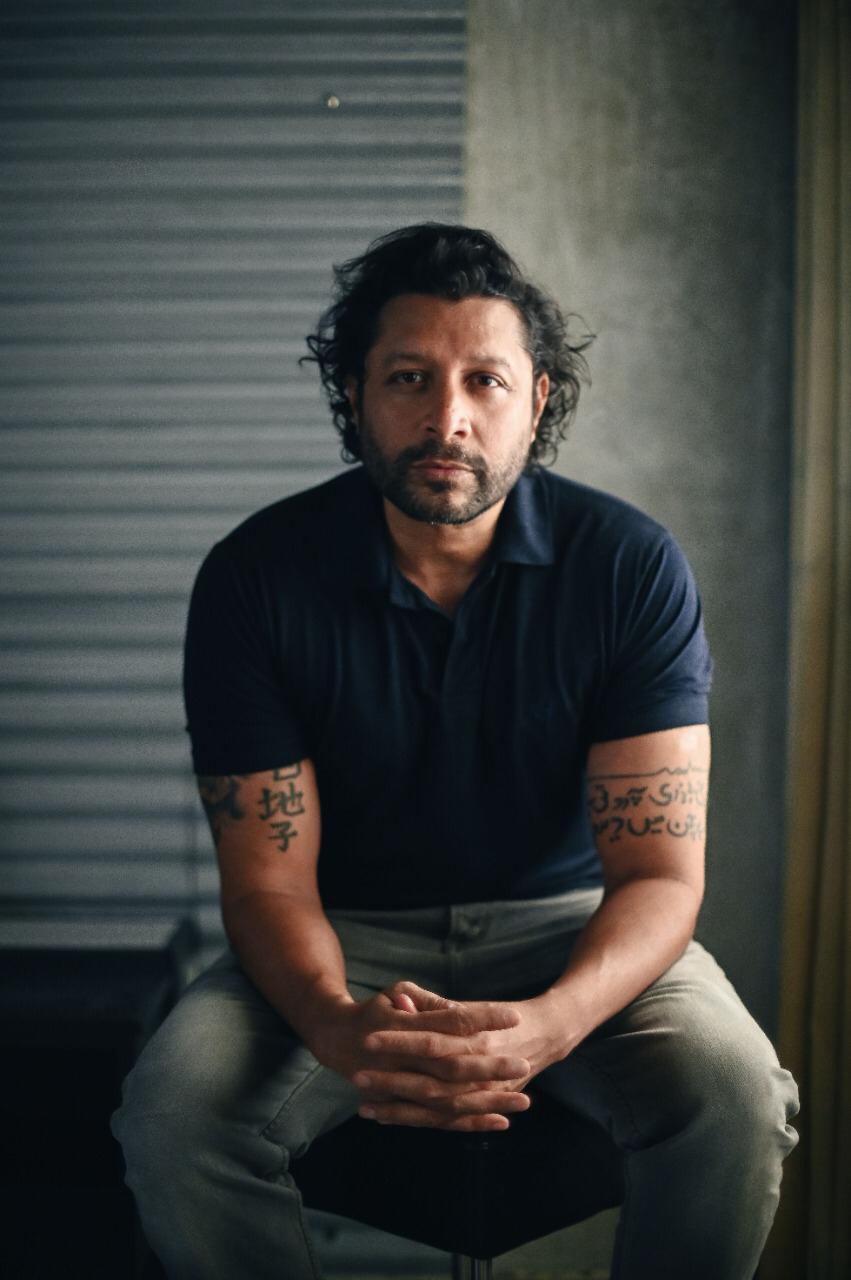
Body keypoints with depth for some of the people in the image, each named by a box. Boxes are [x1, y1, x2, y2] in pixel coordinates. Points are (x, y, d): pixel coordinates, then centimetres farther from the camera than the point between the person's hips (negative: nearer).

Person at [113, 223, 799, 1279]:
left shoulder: (631, 567, -13)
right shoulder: (255, 578, -12)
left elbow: (660, 870, -15)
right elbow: (268, 879, -12)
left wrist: (549, 1024, -37)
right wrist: (342, 1028, -35)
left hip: (570, 925, 0)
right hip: (349, 936, 0)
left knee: (737, 1100, -28)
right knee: (170, 1118, -26)